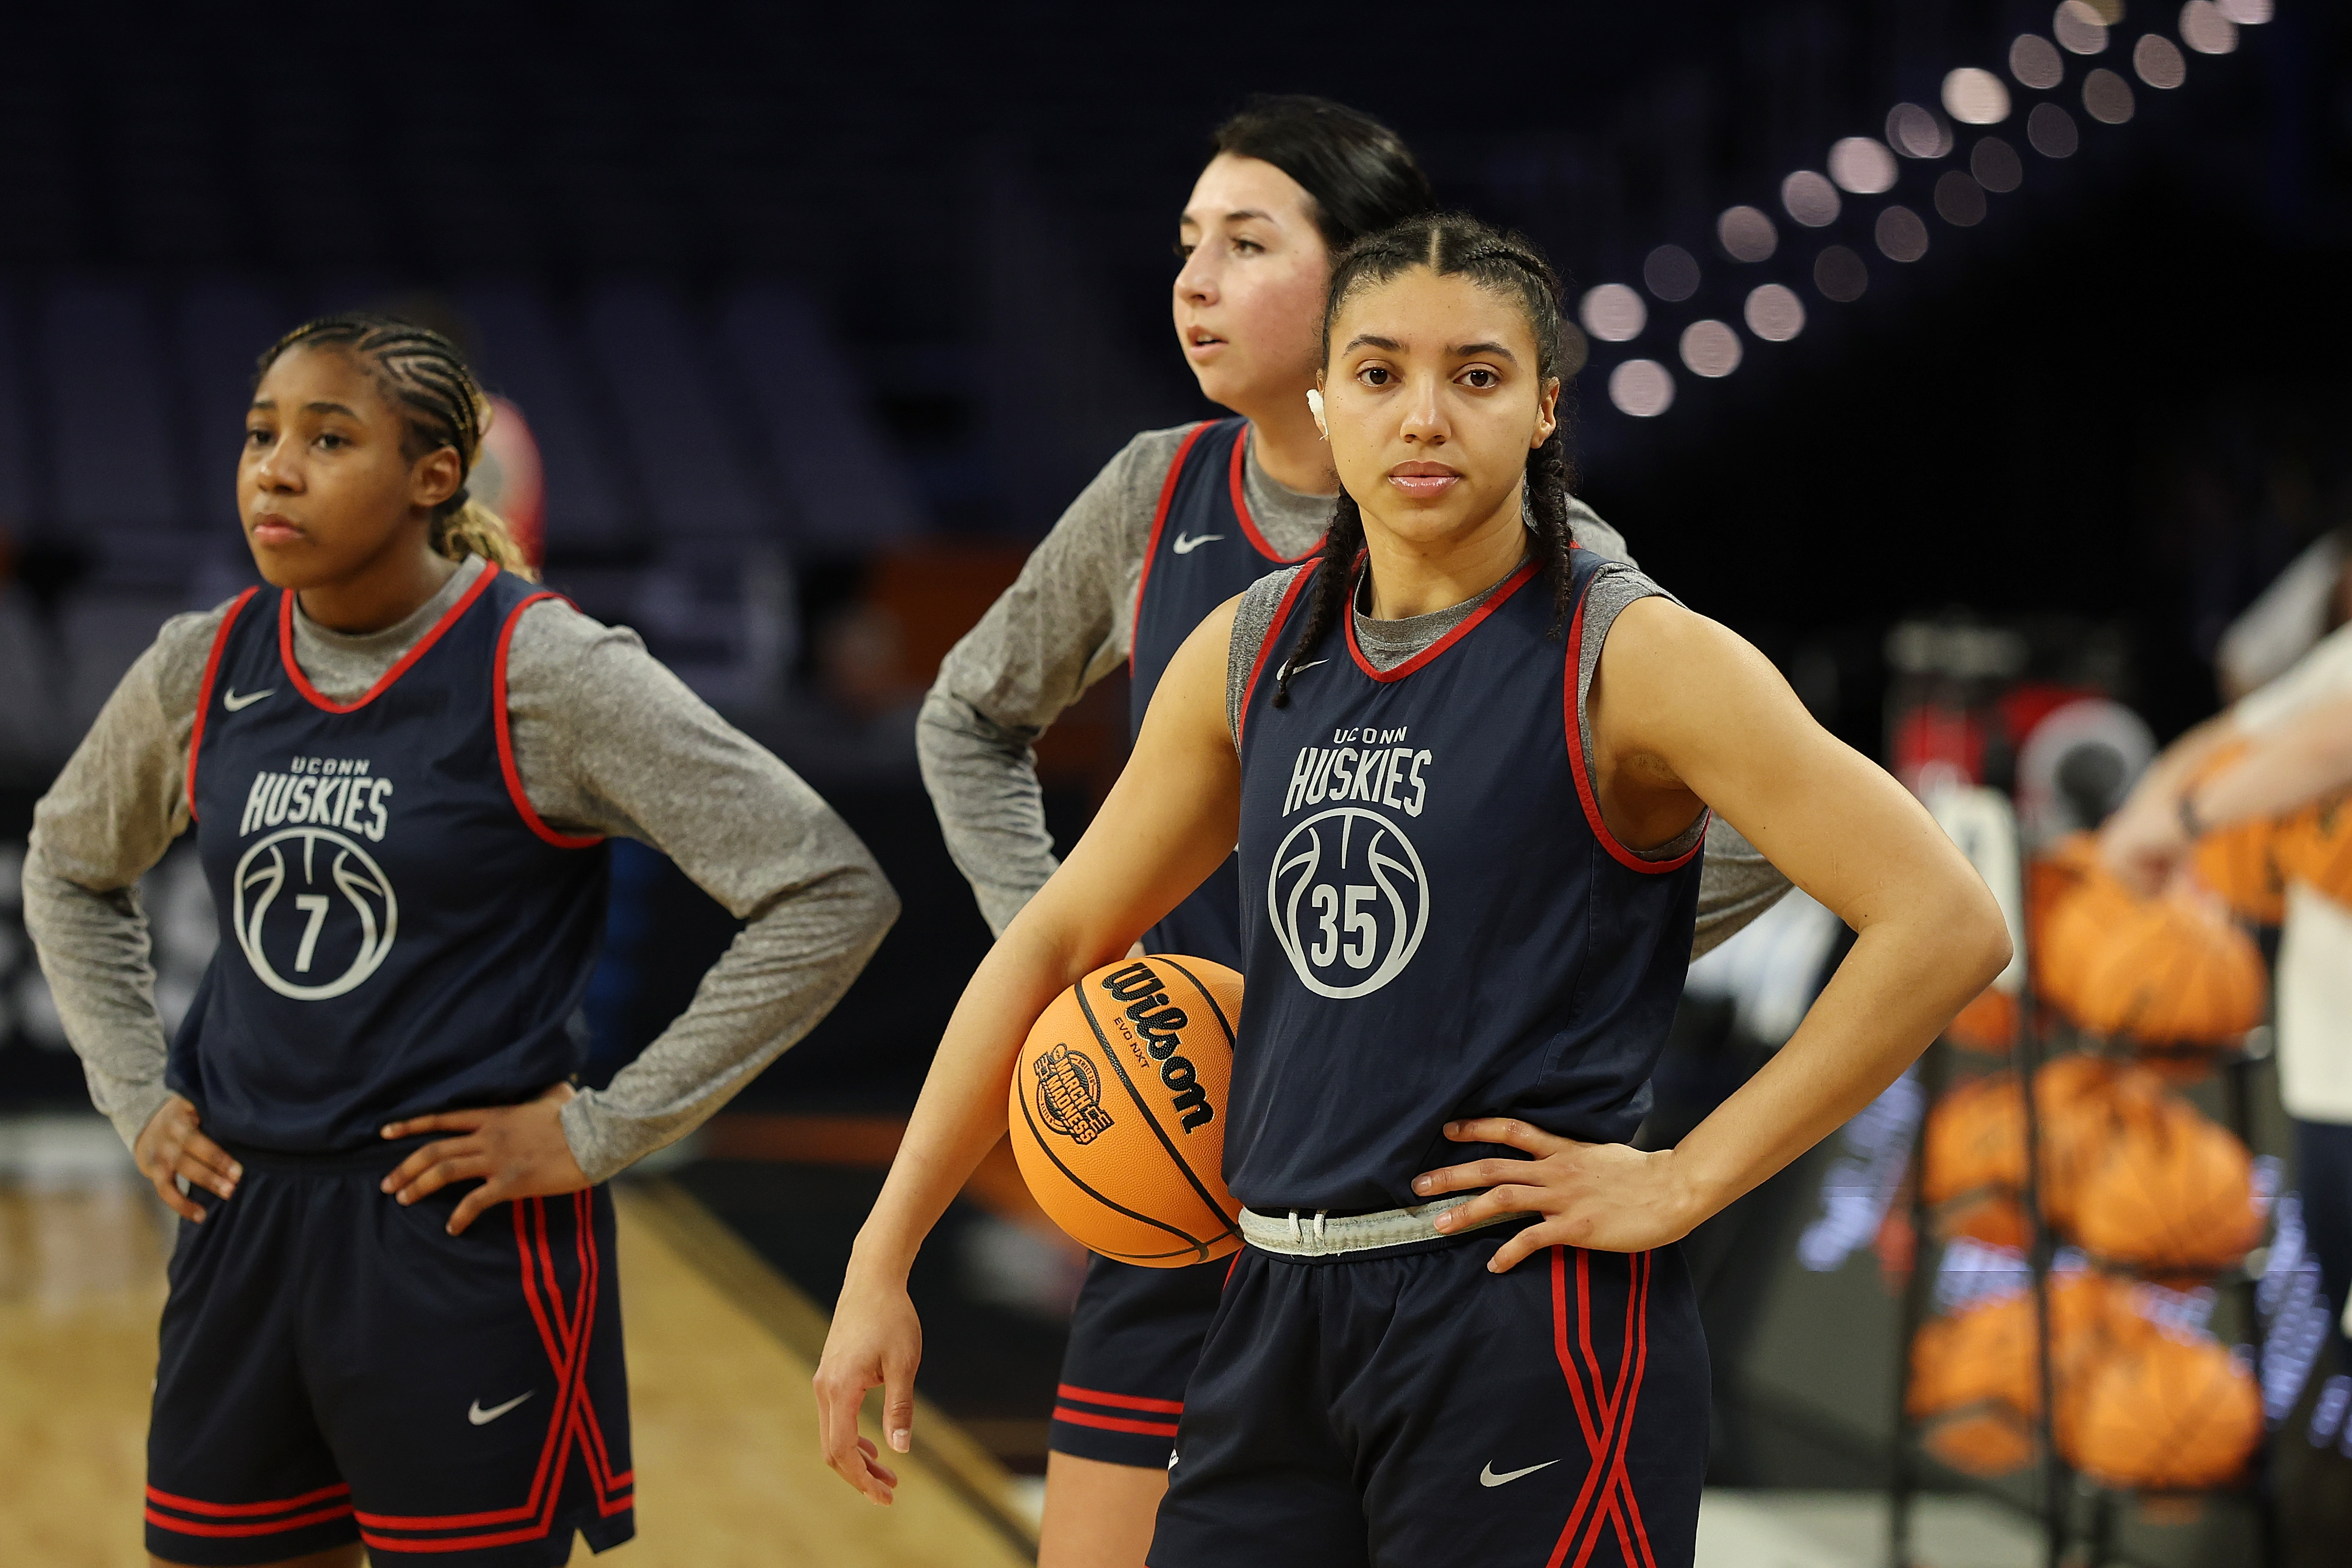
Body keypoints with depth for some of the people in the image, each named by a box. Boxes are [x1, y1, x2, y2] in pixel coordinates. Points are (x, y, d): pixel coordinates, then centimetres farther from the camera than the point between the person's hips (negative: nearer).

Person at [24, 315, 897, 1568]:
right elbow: (71, 868, 25)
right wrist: (137, 1099, 12)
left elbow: (832, 895, -14)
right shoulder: (202, 671, 4)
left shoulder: (543, 674, -12)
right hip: (242, 1228, 5)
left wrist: (603, 1130, -12)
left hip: (465, 1238, -5)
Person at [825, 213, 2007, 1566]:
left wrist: (1686, 1183, -14)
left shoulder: (1630, 659, -9)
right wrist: (882, 1264, 13)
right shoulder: (1254, 653, 9)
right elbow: (1056, 942, 16)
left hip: (1528, 1322, -6)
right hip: (1280, 1312, 6)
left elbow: (1948, 925, -16)